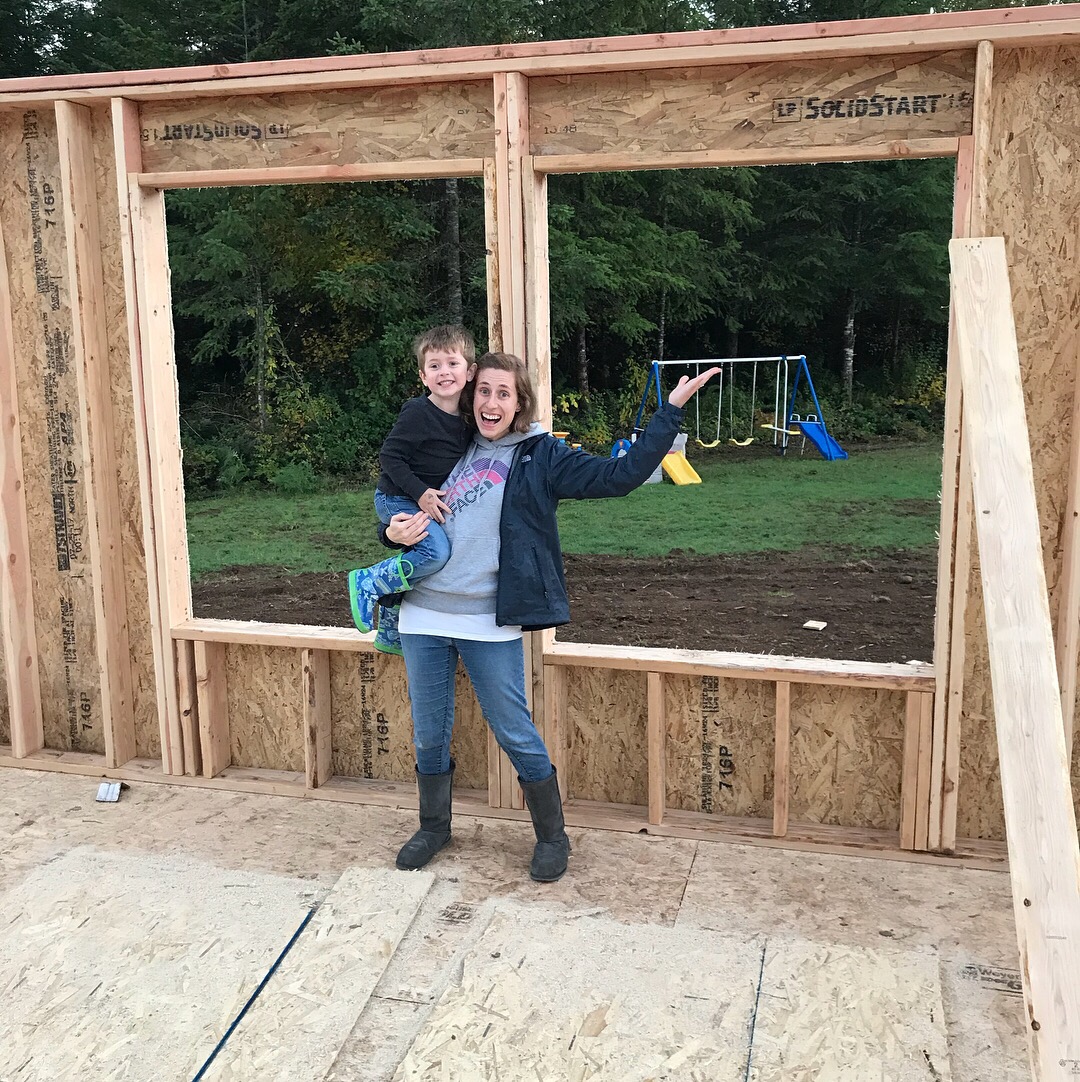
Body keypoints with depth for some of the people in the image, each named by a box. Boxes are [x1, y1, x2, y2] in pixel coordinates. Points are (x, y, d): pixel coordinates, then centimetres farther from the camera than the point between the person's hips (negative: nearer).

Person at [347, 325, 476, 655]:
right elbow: (390, 456, -19)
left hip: (429, 502, 8)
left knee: (416, 560, 19)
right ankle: (367, 582, -10)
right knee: (435, 553, -28)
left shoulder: (467, 418, 1)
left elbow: (463, 461, 17)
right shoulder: (417, 413, -20)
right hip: (397, 499, -8)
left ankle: (389, 633, 38)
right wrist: (420, 493, -24)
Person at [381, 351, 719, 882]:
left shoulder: (542, 457, 0)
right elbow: (399, 503, 20)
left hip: (491, 623, -3)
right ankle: (434, 828, 36)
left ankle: (552, 837, 22)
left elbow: (622, 474, -6)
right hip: (424, 615, 4)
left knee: (515, 733, 2)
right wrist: (394, 531, -3)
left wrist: (671, 409, -8)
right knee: (429, 733, 14)